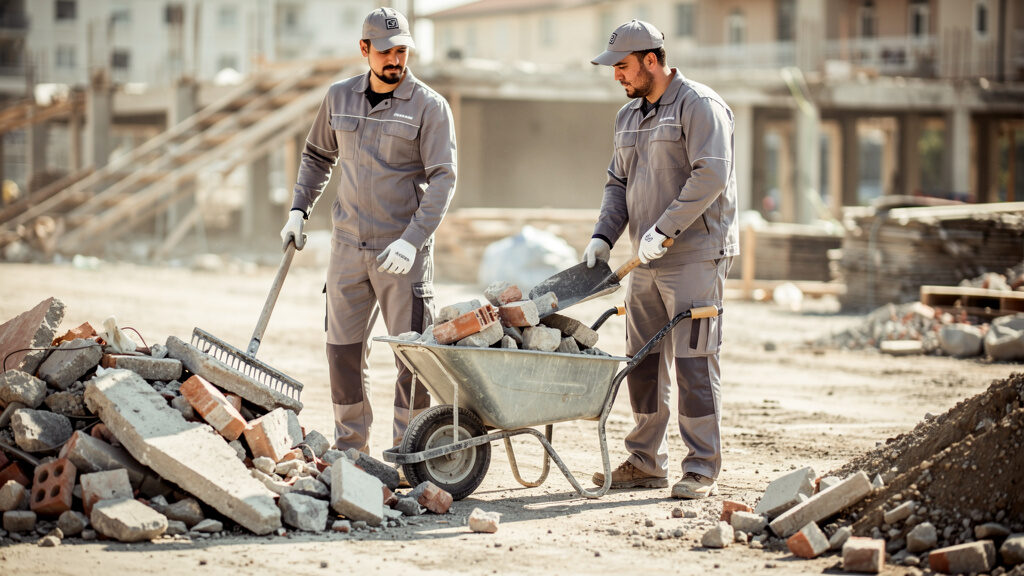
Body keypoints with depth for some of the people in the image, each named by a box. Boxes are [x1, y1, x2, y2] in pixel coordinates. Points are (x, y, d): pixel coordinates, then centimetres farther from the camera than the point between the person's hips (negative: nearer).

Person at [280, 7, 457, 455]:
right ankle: (350, 448, 19)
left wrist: (412, 240, -22)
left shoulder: (429, 106, -6)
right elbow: (317, 156, 22)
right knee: (343, 348, 8)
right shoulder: (339, 98, 7)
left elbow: (442, 179, -12)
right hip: (348, 246, 4)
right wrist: (299, 210, 10)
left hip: (403, 252, -4)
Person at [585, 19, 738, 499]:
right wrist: (604, 236, 5)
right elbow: (618, 183, 21)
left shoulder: (699, 105, -9)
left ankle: (702, 470, -5)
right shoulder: (628, 117, 18)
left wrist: (664, 229, -21)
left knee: (693, 361, -8)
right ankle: (646, 463, 18)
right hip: (647, 261, 8)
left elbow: (711, 175, -19)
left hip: (695, 257, -8)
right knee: (643, 361, 10)